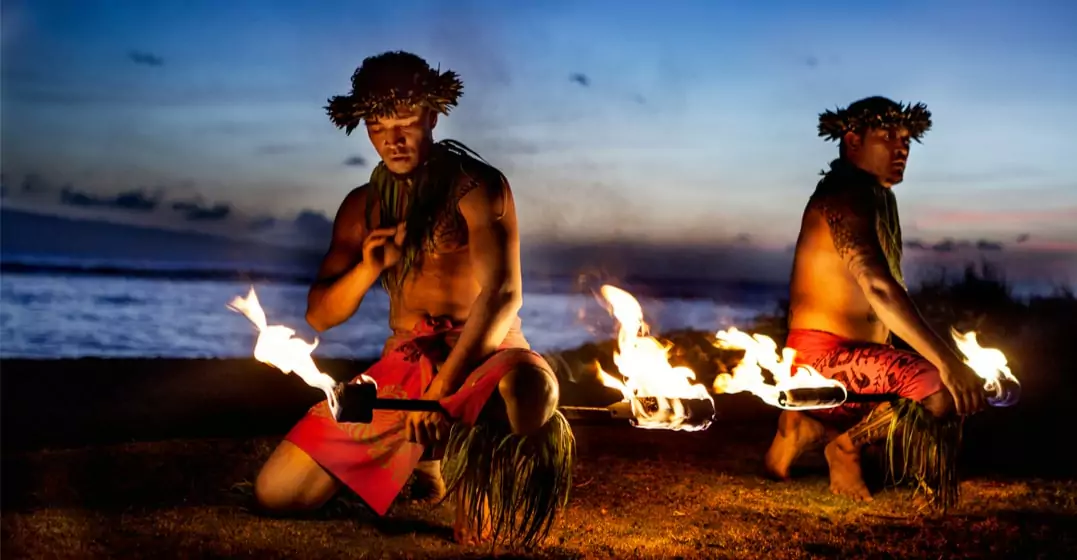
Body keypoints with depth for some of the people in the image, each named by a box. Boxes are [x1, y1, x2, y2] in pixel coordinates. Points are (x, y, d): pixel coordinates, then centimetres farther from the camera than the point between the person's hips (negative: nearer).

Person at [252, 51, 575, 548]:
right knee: (275, 492, -7)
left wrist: (442, 390, -30)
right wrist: (367, 269, -12)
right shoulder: (364, 206, 10)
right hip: (402, 367, 5)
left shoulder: (477, 187, -7)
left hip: (484, 357, -4)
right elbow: (320, 315, 10)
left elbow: (503, 293, -20)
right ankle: (422, 456, 17)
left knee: (529, 385, -43)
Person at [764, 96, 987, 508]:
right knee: (946, 392, -28)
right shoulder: (845, 198, -16)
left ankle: (817, 427, 10)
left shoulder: (877, 197, 17)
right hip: (824, 357, -11)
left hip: (856, 355, 11)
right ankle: (846, 442, -7)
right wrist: (945, 360, -38)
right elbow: (878, 287, -31)